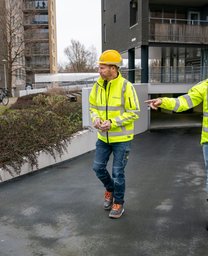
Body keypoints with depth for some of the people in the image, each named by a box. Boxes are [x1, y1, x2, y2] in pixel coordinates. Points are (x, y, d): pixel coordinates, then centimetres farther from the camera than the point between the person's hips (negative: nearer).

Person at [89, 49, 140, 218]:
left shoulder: (126, 86, -16)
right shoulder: (98, 85, 1)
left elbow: (134, 112, -15)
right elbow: (93, 106, 11)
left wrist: (112, 123, -22)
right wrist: (96, 119, -11)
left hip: (121, 138, -5)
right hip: (103, 137, 5)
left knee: (118, 172, 3)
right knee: (98, 167, 10)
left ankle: (118, 203, 24)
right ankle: (110, 189, 39)